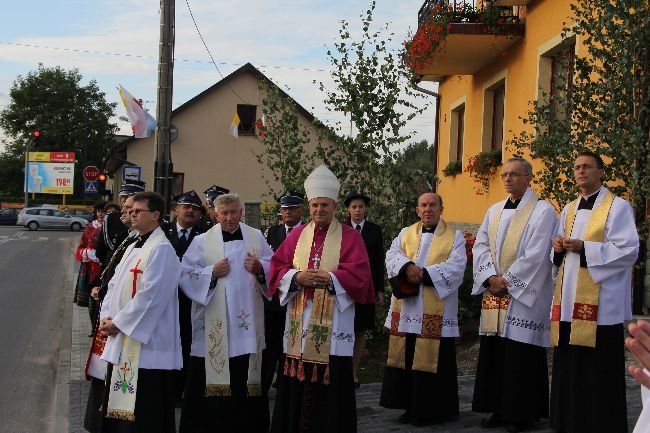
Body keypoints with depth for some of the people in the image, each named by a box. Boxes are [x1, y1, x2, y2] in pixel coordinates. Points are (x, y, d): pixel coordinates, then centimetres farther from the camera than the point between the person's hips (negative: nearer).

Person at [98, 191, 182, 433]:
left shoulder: (161, 249, -13)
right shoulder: (133, 248, 16)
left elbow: (150, 295, -20)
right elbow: (114, 285, 17)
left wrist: (118, 322, -14)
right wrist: (106, 317, 1)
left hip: (145, 343, -9)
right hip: (121, 341, 9)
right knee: (120, 404, 15)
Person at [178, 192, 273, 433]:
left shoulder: (256, 237, 8)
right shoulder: (202, 241, 3)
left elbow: (273, 267, 8)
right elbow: (186, 275, -2)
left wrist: (260, 269, -12)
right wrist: (212, 273, -14)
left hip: (247, 320, 2)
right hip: (214, 325, -2)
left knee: (246, 374, 6)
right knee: (213, 375, 1)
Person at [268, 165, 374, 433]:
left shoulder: (350, 237, 2)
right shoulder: (297, 235, 11)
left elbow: (359, 275, -7)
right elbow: (277, 268, 7)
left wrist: (330, 278, -19)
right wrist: (297, 277, -12)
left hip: (333, 325, -3)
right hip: (300, 322, 3)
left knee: (330, 385, -2)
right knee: (297, 385, 5)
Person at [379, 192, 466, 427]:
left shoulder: (454, 237, 4)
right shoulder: (405, 234, 15)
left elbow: (456, 266, -10)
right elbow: (392, 256, 0)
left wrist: (423, 273, -17)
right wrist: (408, 267, -20)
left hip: (437, 312, -4)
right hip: (406, 311, 4)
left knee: (431, 360, -2)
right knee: (406, 359, 6)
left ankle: (433, 410, 8)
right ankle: (411, 407, 17)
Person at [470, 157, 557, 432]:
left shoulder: (543, 210, -5)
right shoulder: (494, 211, 15)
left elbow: (536, 254, -14)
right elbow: (480, 246, 9)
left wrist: (507, 280, -14)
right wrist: (491, 278, -7)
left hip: (524, 295, -6)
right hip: (495, 294, 6)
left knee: (522, 356, -4)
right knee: (494, 353, 7)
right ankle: (500, 409, 16)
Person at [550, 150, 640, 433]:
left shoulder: (617, 207, -3)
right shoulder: (569, 210, 18)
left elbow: (628, 250, -12)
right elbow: (558, 251, 24)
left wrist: (584, 248, -18)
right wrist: (558, 247, 0)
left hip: (600, 302, -6)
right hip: (569, 300, 7)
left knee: (599, 371, -5)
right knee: (569, 368, 8)